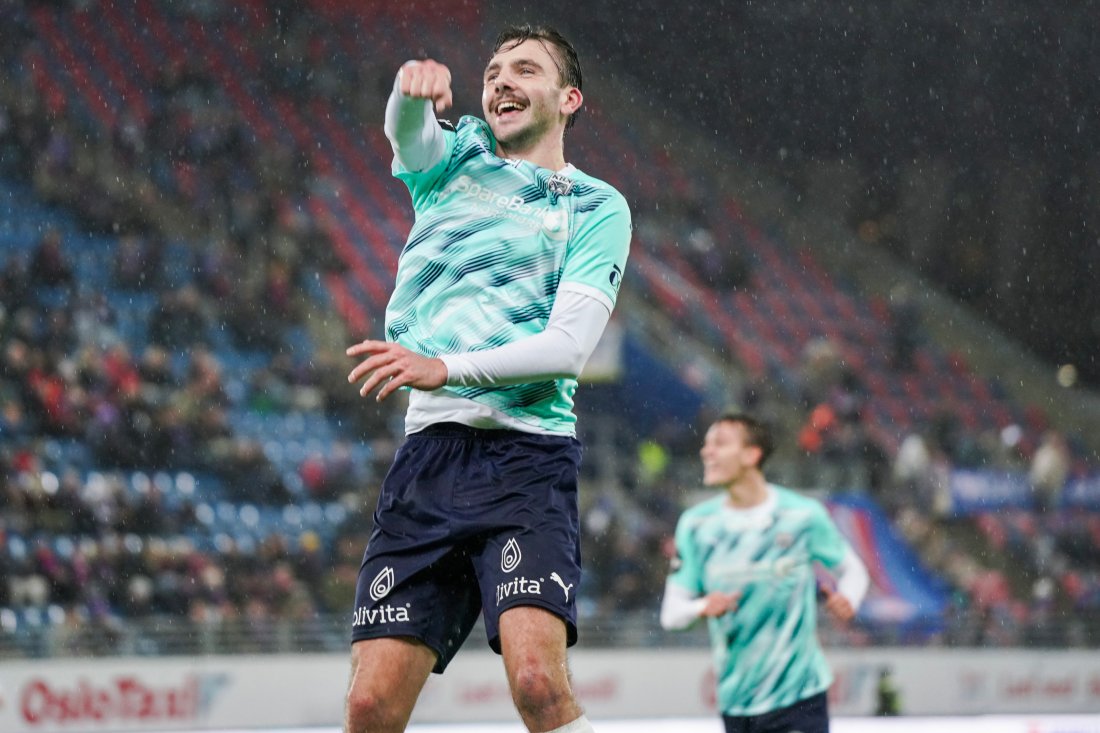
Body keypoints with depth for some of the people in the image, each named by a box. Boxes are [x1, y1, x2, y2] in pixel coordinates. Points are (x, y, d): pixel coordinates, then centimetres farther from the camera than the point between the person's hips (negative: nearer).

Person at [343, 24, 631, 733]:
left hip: (526, 456, -3)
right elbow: (409, 134, -6)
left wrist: (444, 367, -16)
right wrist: (412, 89, -30)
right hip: (427, 454, 3)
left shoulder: (598, 208, 9)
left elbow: (570, 345, -4)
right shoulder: (455, 159, 19)